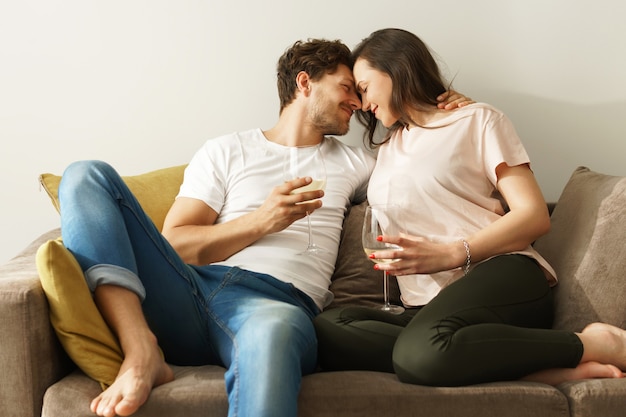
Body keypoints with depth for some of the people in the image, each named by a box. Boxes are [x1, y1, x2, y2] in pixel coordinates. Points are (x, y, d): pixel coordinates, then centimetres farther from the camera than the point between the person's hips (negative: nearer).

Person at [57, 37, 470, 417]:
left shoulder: (352, 163, 28)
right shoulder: (226, 151, 19)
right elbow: (175, 247, 9)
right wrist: (261, 221, -4)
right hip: (188, 294, 2)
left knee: (272, 329, -43)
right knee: (87, 175, -15)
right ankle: (142, 353, -30)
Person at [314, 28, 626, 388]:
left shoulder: (477, 120, 12)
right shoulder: (387, 148, 31)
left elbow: (535, 216, 0)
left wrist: (450, 254, -13)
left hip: (502, 276, -6)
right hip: (427, 305, 6)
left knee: (420, 353, -40)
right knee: (327, 327, -29)